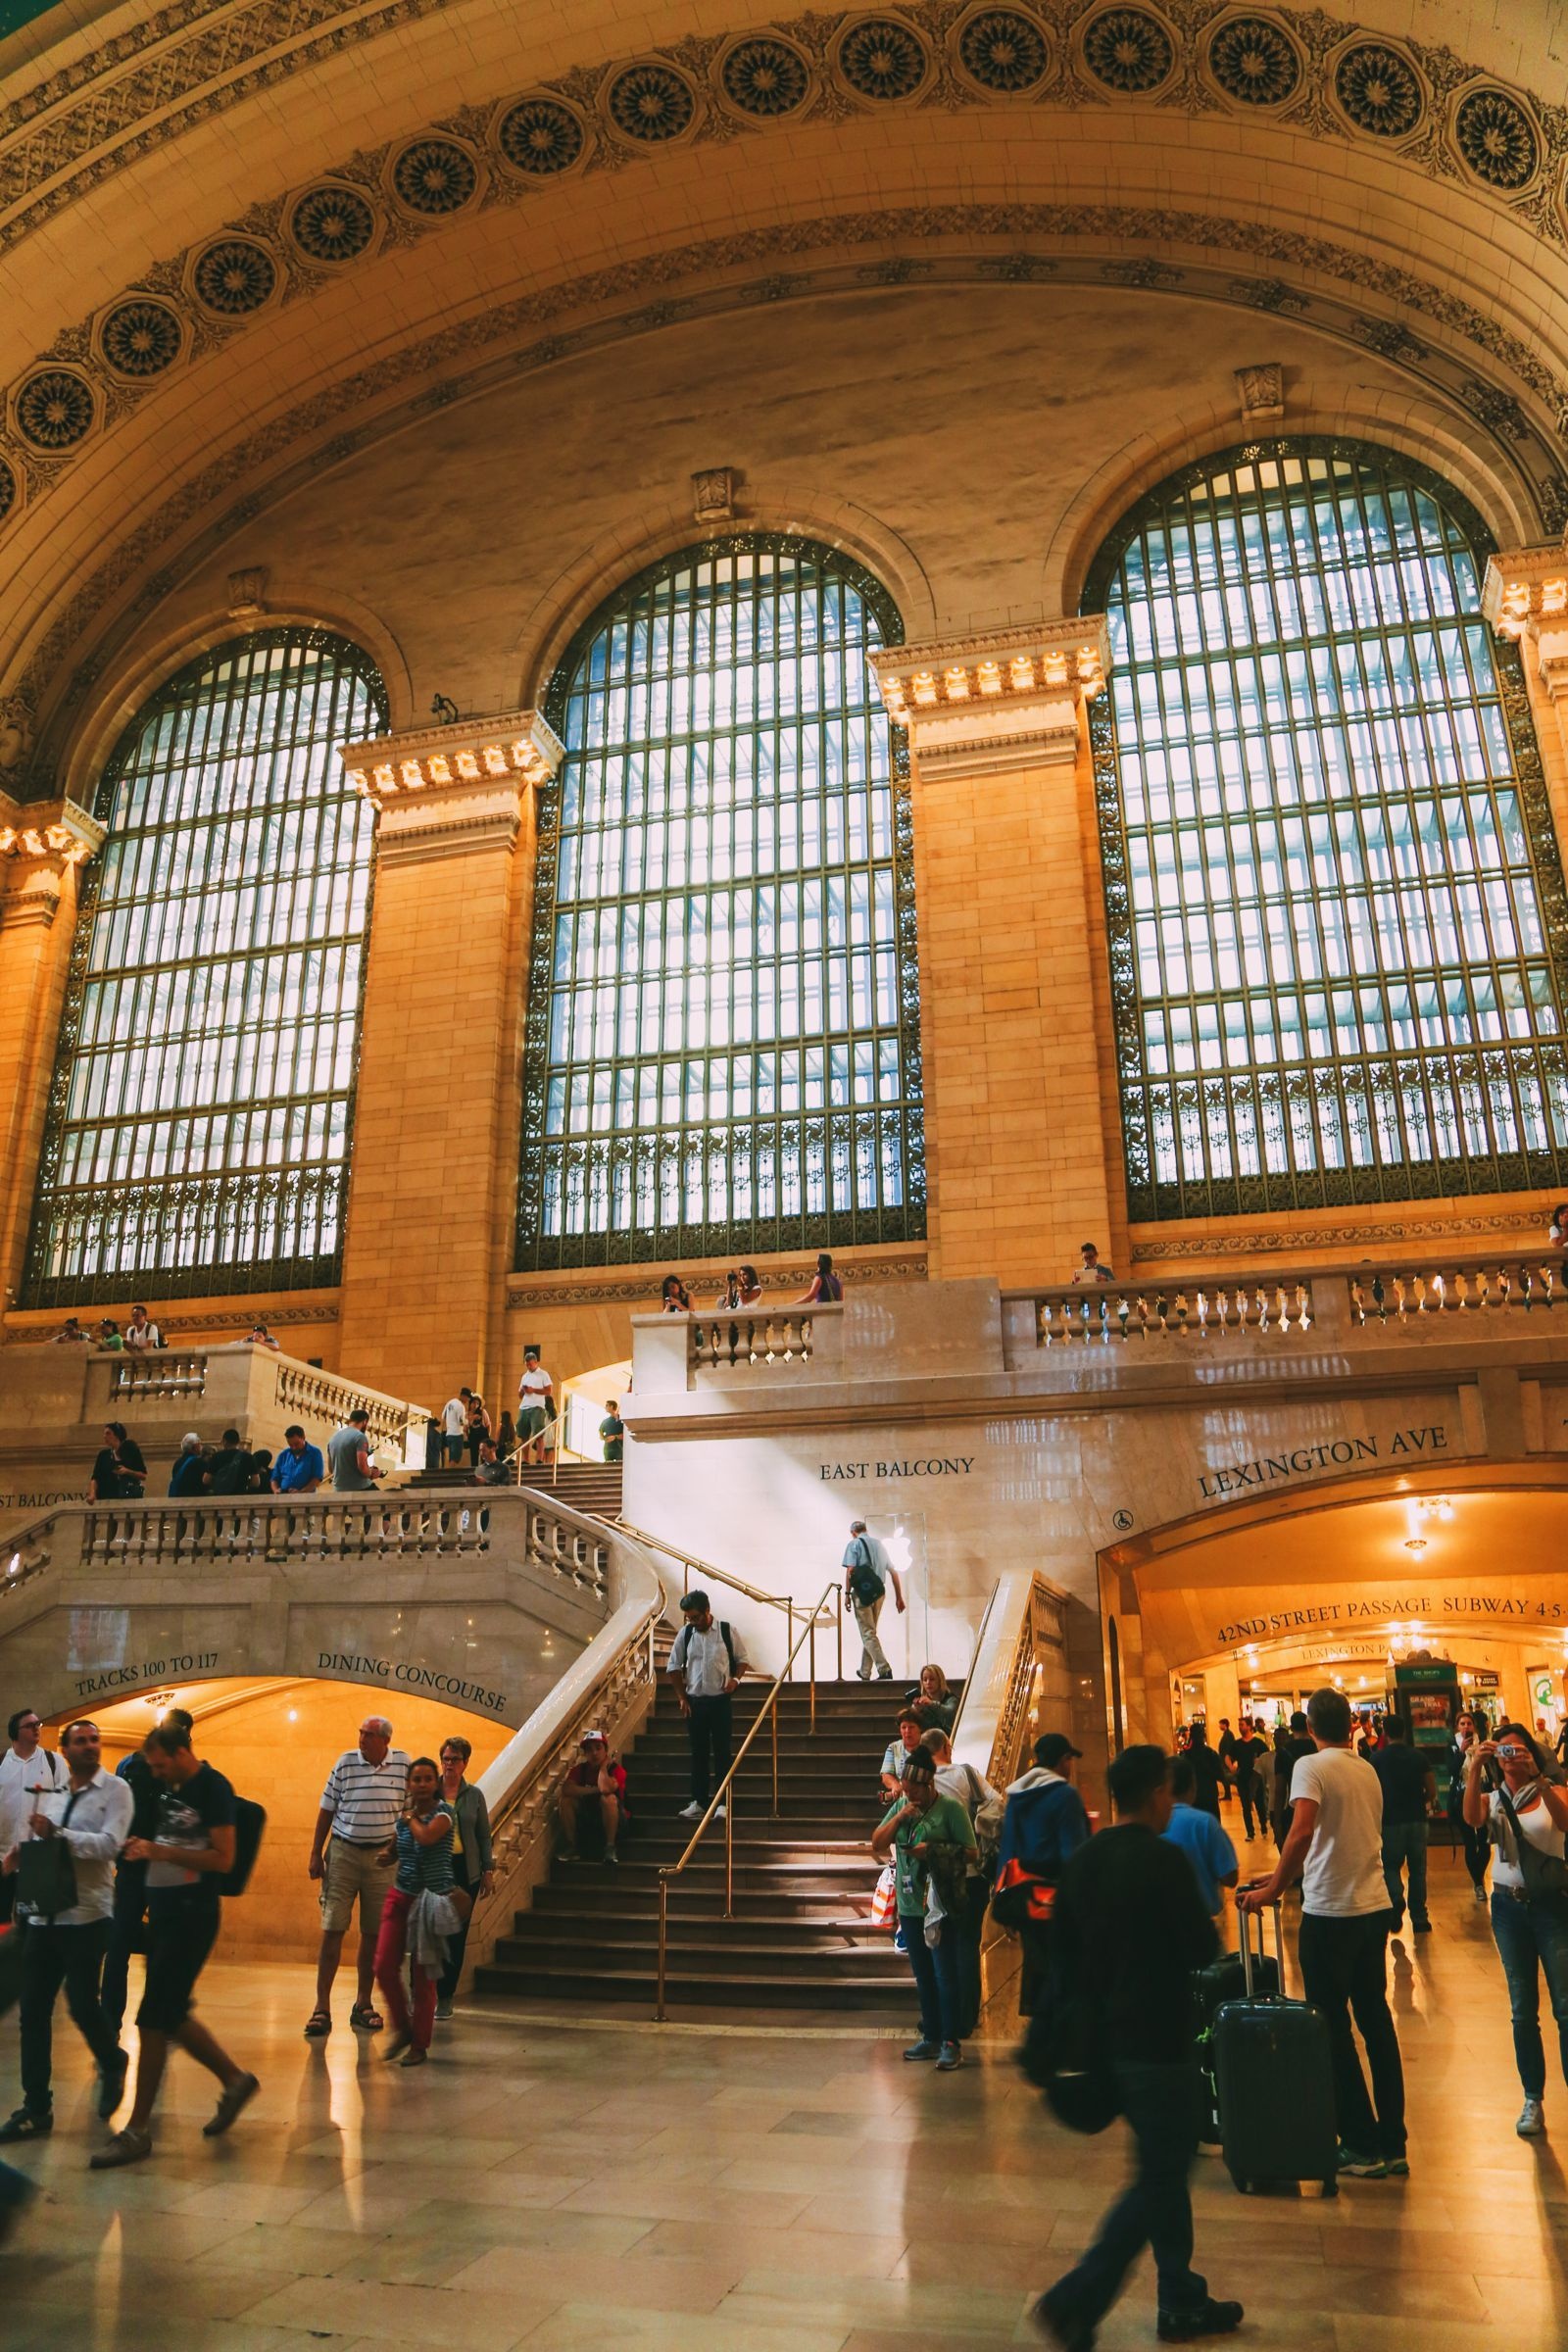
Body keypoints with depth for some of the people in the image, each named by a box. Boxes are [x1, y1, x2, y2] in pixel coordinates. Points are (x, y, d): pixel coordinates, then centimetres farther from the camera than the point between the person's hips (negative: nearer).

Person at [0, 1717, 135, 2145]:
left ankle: (113, 2065, 28)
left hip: (86, 1916, -5)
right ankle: (36, 2108, 17)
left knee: (82, 2004, -2)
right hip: (43, 1914, 5)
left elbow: (110, 1844, -17)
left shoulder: (115, 1790, -5)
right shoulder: (49, 1795, 13)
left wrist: (57, 1833, -21)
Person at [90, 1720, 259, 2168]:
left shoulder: (212, 1788, -15)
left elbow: (223, 1859, -19)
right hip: (164, 1908, 9)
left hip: (193, 1913, -9)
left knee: (153, 2019, -6)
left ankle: (137, 2131, 5)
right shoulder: (168, 1787, 10)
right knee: (170, 2016, 14)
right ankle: (235, 2080, 29)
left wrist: (161, 1852, -22)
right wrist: (143, 1848, 3)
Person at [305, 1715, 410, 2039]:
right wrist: (316, 1854, 1)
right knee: (332, 1930, -3)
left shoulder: (403, 1764, -1)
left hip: (382, 1857, 1)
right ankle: (322, 2008, 4)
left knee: (373, 1934, 8)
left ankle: (363, 2005, 20)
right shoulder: (345, 1762, -2)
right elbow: (327, 1810, 4)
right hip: (343, 1853, -1)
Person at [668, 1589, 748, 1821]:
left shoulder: (726, 1631, -6)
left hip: (721, 1700, -2)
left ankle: (723, 1802, 10)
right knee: (698, 1752, 9)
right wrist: (682, 1698, 3)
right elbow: (674, 1667, 7)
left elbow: (742, 1659, 5)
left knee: (722, 1752, 1)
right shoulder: (685, 1634, -1)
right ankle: (698, 1802, 17)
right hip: (694, 1701, 2)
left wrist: (735, 1679, -12)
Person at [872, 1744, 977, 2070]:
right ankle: (931, 2037, 25)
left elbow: (972, 1853, -10)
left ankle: (951, 2043, 4)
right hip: (909, 1906, 6)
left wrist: (933, 1850, -19)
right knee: (923, 1976, 15)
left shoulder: (950, 1808, -10)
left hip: (942, 1907, -6)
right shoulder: (900, 1806, 7)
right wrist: (899, 1817, -11)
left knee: (945, 1975, -4)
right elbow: (877, 1844, 2)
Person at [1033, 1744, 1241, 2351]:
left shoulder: (1082, 1862, 5)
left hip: (1107, 2038, 8)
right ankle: (1076, 2300, -1)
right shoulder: (1164, 1861, -20)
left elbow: (1062, 1953, 10)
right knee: (1159, 2178, 2)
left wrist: (1082, 2018, 17)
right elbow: (1204, 1949, -14)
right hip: (1157, 2041, -8)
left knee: (1165, 2166, 21)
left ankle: (1181, 2301, 30)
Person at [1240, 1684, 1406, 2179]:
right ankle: (1393, 2144, 21)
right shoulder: (1368, 1771, 9)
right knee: (1376, 2021, 15)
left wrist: (1272, 1890, -17)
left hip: (1330, 1911, -7)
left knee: (1334, 2030, 5)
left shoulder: (1312, 1767, -12)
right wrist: (1288, 1875, 23)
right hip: (1375, 1906, 7)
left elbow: (1302, 1832, -26)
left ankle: (1362, 2147, 10)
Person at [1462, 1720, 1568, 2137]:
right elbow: (1472, 1819, -19)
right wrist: (1474, 1769, -31)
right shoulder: (1492, 1798, 4)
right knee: (1523, 2010, 9)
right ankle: (1533, 2101, 18)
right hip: (1509, 1904, 3)